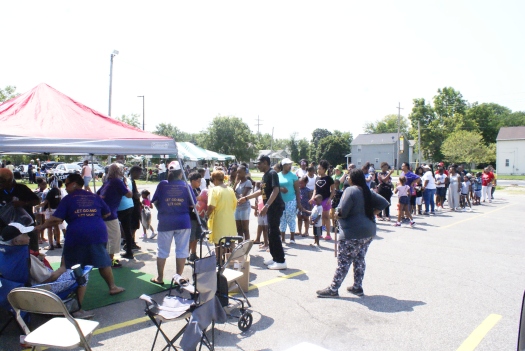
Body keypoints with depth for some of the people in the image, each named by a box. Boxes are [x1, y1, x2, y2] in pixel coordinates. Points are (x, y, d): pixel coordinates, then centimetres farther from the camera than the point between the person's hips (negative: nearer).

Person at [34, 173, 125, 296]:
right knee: (103, 262, 13)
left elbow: (56, 219, -3)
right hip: (98, 233, 3)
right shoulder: (95, 196, 14)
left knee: (66, 263, 17)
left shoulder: (68, 199, 5)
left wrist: (41, 227, 9)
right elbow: (107, 213, 18)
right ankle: (112, 287, 14)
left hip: (76, 235, -2)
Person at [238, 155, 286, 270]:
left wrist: (266, 206, -30)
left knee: (274, 233, -8)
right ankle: (275, 258, 22)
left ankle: (281, 261, -3)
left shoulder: (272, 173, -14)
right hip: (271, 208, 9)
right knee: (271, 233, 13)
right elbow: (262, 191, 26)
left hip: (275, 207, -9)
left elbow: (276, 190, -25)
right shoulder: (265, 175, 15)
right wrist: (246, 198, 27)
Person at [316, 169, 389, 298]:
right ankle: (357, 287, 24)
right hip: (368, 232, 8)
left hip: (352, 233, -8)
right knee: (359, 260, 16)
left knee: (343, 262, -1)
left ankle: (333, 289, 7)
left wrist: (337, 214, 1)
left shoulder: (351, 190, -15)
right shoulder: (367, 192, 10)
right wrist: (371, 214, 11)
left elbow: (342, 212, -21)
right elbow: (384, 203, 14)